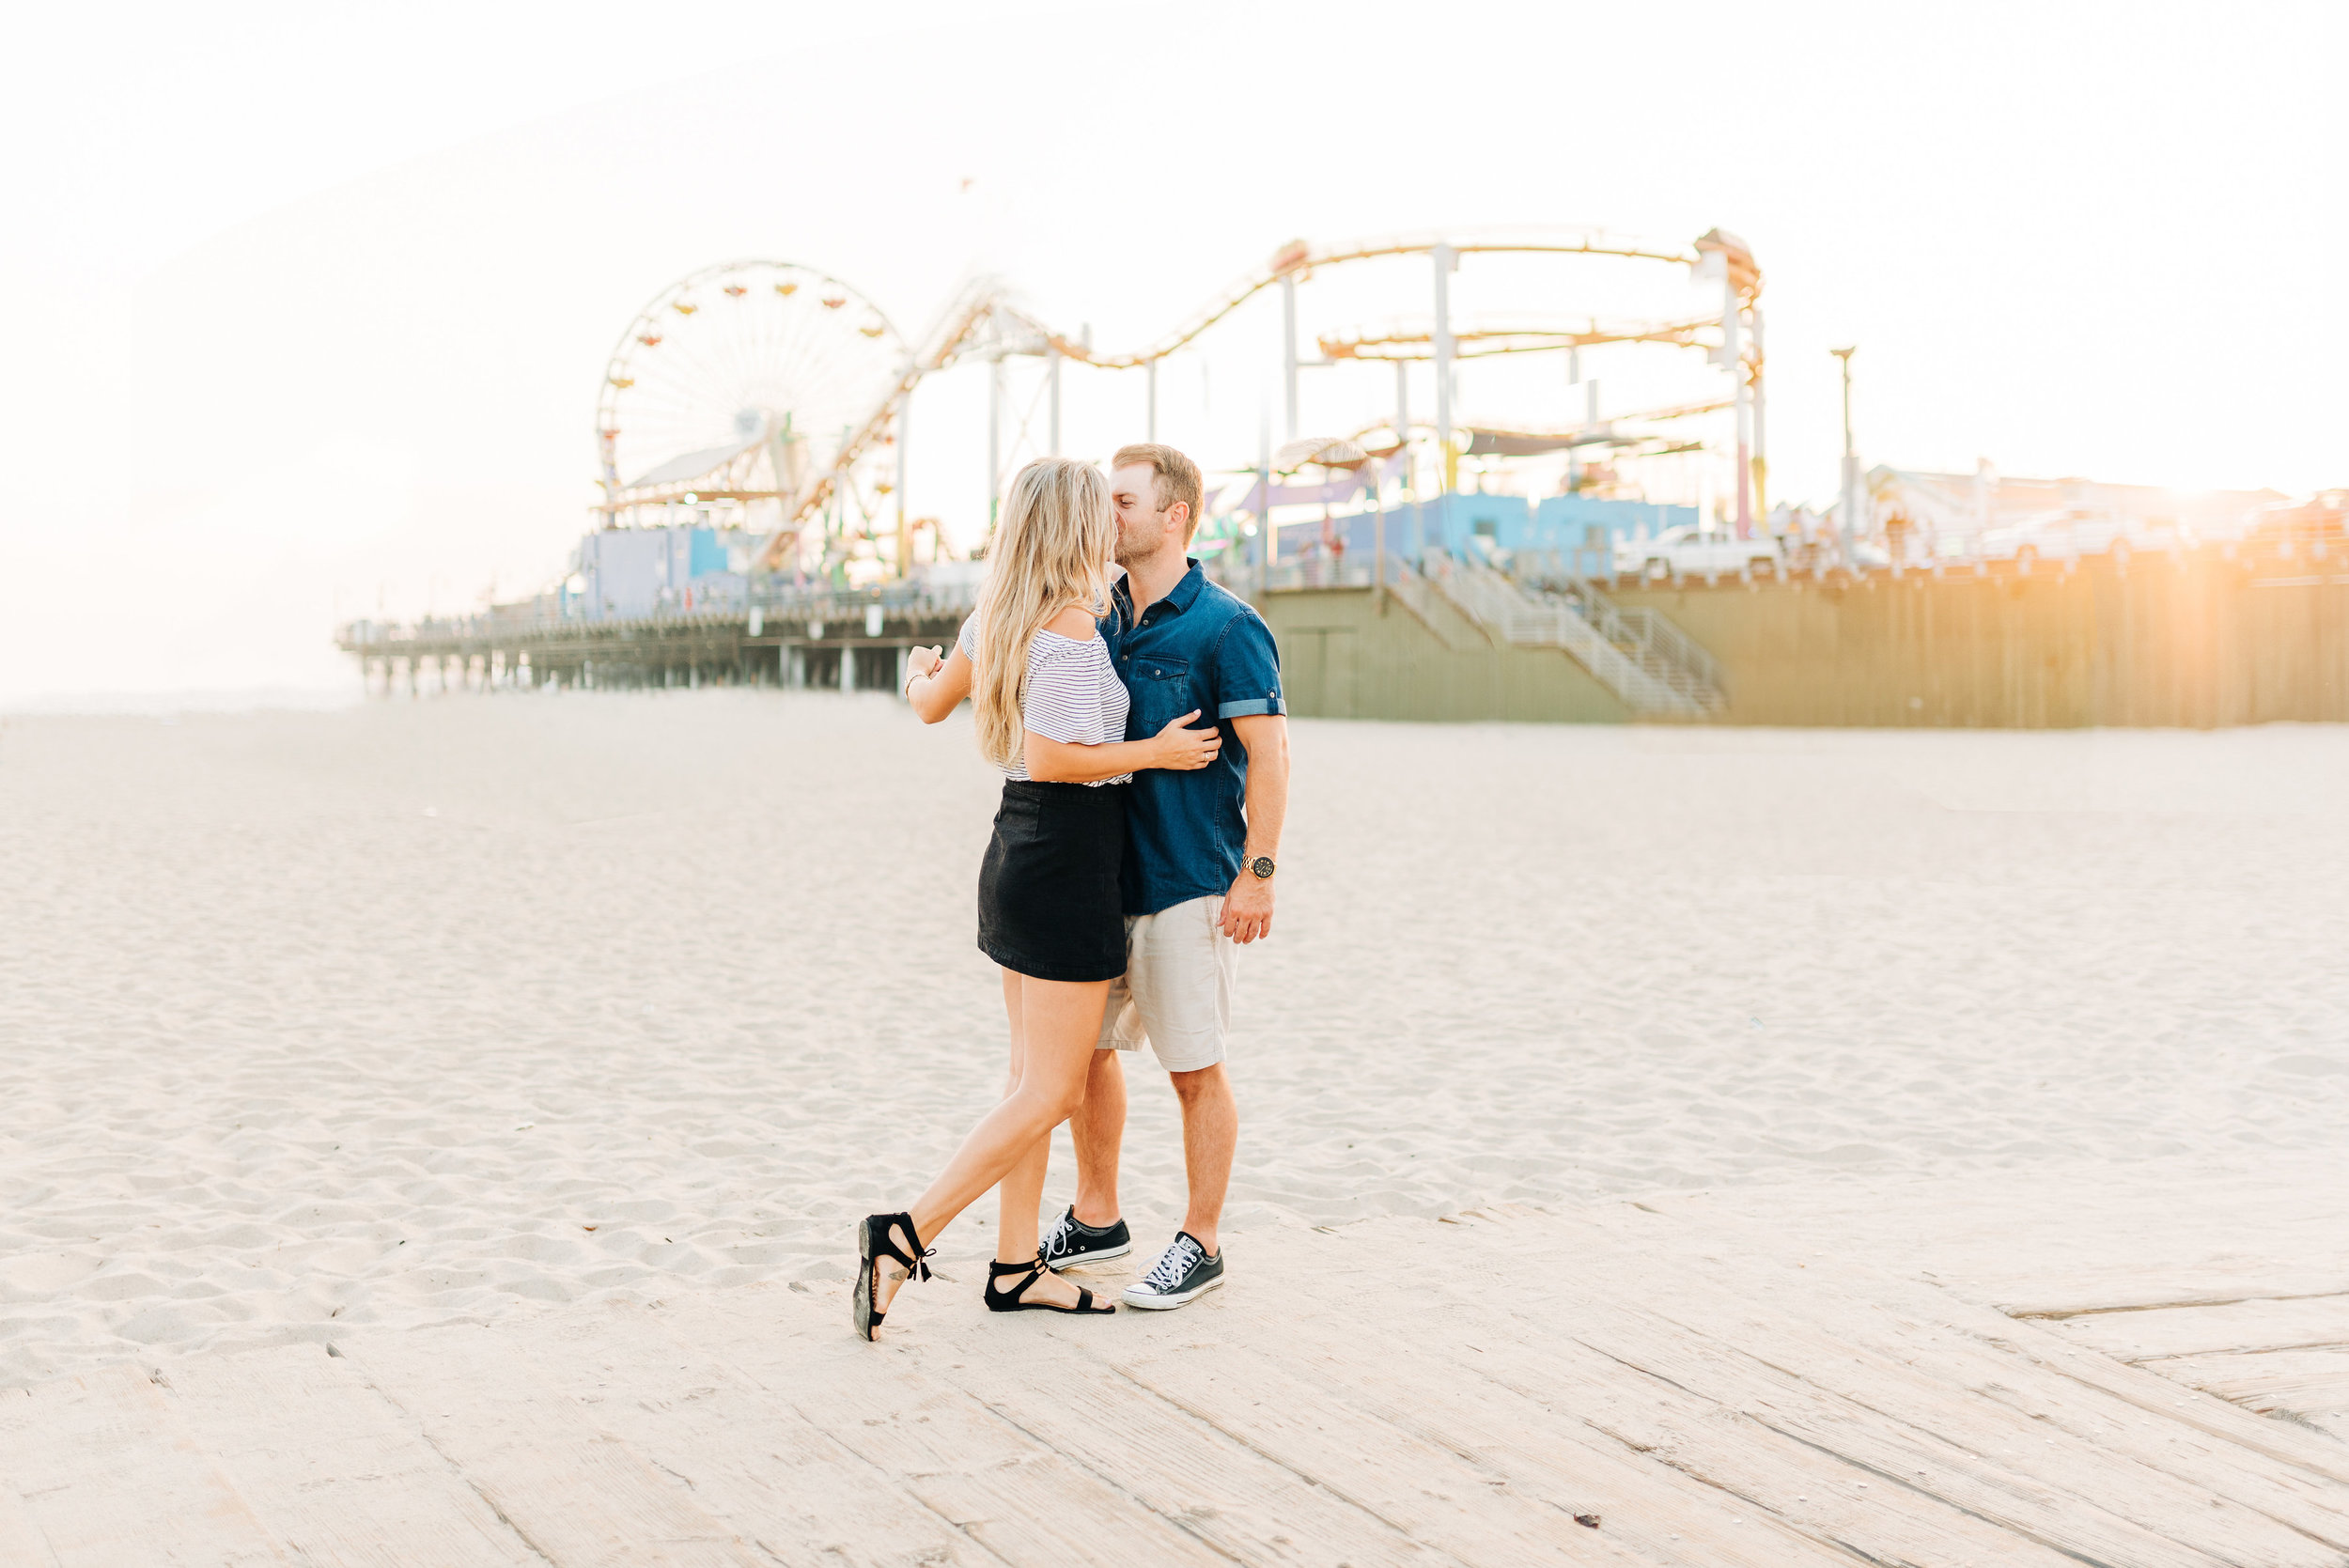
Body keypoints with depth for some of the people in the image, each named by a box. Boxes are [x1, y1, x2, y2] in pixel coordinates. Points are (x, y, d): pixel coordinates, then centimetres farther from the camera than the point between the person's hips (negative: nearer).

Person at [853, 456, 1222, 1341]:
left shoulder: (998, 618, 8)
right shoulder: (1073, 630, -18)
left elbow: (930, 703, 21)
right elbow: (1053, 759, -23)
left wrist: (920, 669, 43)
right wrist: (1157, 752, -12)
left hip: (1017, 850, 10)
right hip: (1067, 861, -9)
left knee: (1035, 1077, 14)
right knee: (1050, 1093, -4)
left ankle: (1015, 1268, 18)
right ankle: (907, 1236, -7)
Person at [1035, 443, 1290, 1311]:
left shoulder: (1225, 627, -12)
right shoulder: (1101, 620, 10)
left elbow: (1269, 751, -14)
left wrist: (1258, 873, -19)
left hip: (1186, 884, -7)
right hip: (1101, 876, 8)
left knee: (1194, 1069, 1)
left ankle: (1201, 1245, 13)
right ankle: (1096, 1218, 29)